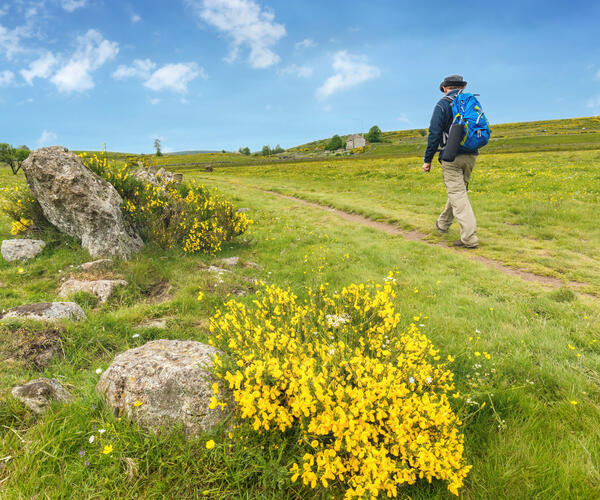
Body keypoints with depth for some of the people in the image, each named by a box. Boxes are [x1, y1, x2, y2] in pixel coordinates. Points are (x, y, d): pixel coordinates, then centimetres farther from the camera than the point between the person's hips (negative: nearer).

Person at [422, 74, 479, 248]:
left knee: (457, 194, -7)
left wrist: (427, 160, -4)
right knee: (458, 190, 19)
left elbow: (434, 134, -9)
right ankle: (443, 223, 38)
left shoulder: (442, 105, -4)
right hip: (470, 156, 6)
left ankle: (469, 238, -13)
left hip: (452, 156, -6)